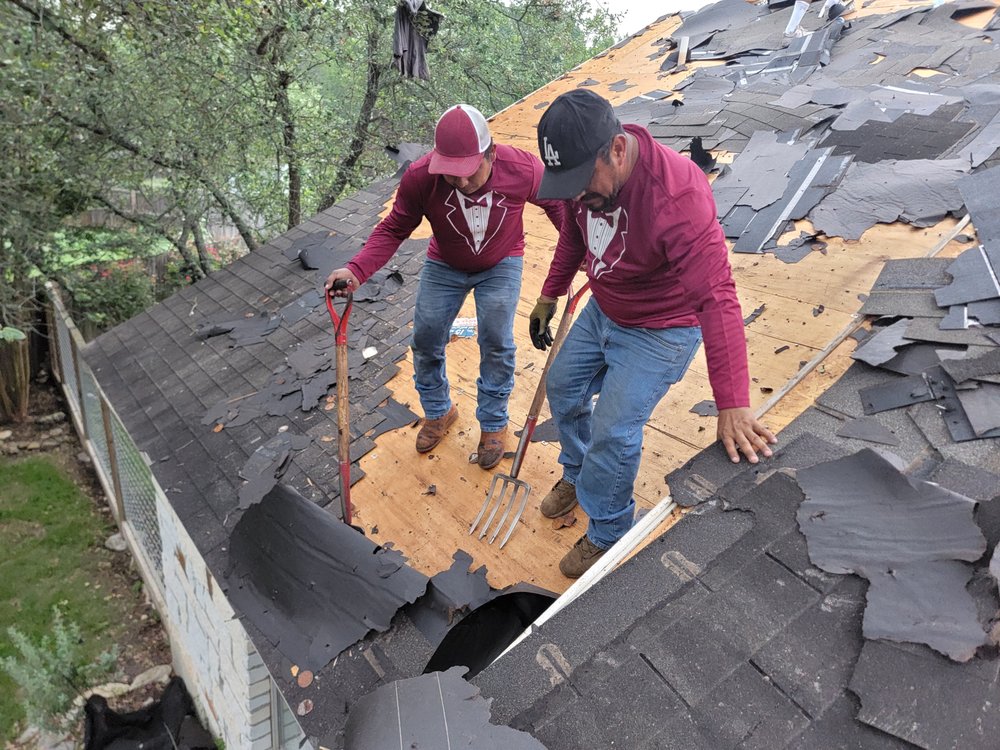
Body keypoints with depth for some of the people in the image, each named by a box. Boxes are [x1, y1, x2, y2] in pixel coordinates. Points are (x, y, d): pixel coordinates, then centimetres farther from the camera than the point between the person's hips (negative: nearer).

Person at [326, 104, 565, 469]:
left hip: (501, 265, -1)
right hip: (444, 266, 2)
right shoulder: (419, 178, -31)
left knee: (496, 343, -5)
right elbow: (392, 230, -21)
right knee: (426, 340, 6)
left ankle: (493, 423, 20)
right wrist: (356, 270, -36)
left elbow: (557, 203, -11)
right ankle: (438, 411, 33)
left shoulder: (523, 169, -30)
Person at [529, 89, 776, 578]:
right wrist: (549, 295, 13)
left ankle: (607, 537, 17)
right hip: (601, 311, 8)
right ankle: (577, 475, 45)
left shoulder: (678, 198, -38)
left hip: (658, 332, -7)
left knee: (613, 433, -9)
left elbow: (718, 299, -42)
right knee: (562, 388, 18)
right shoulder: (586, 170, -14)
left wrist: (733, 407, -45)